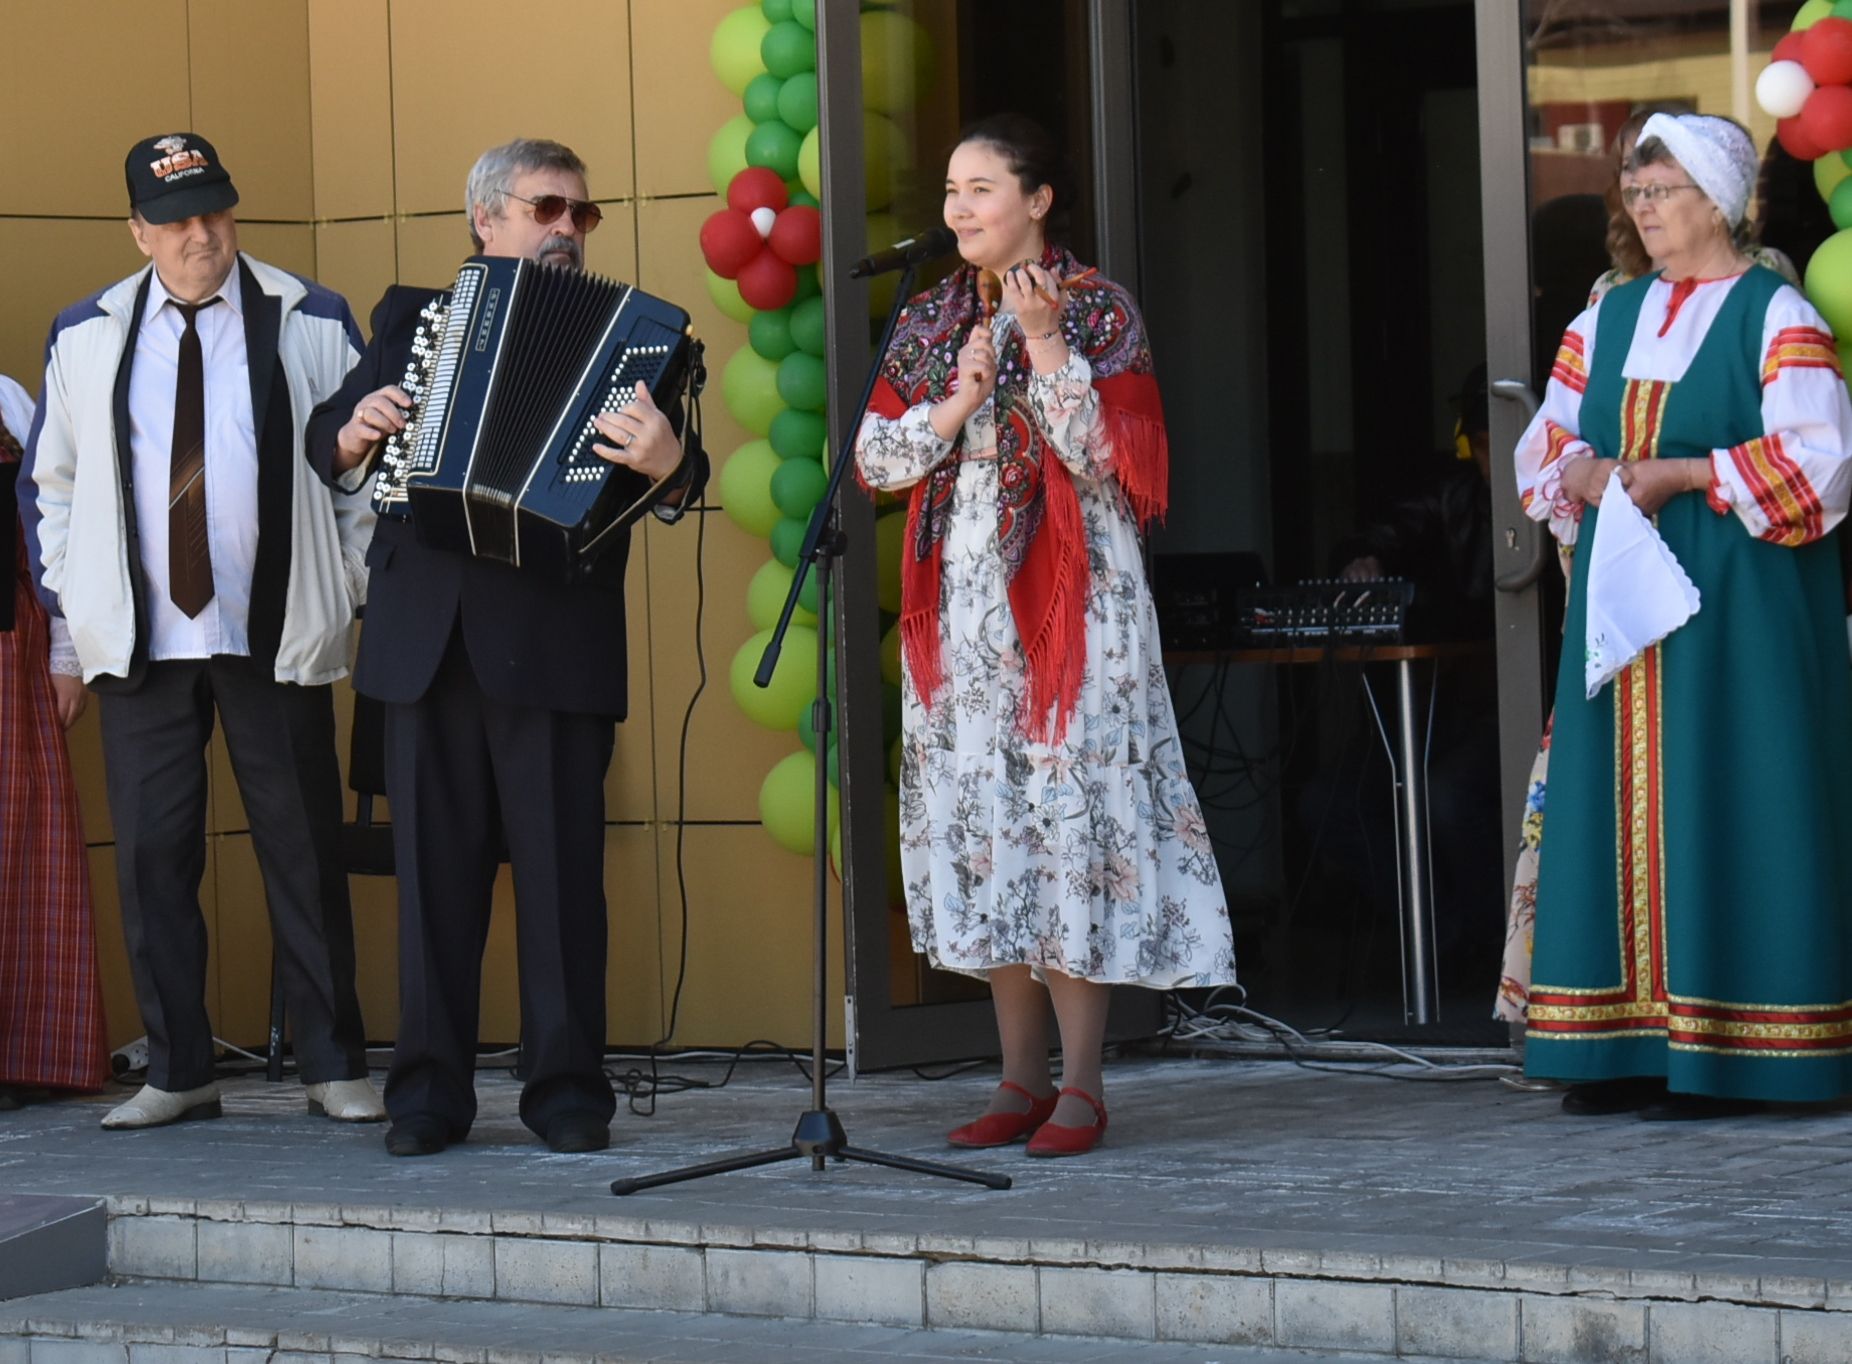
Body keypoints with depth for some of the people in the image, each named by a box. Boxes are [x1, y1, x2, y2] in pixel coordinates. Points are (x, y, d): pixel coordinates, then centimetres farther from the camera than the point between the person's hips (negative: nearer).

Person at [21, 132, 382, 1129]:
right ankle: (177, 1073, 10)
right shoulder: (85, 337, 9)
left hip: (278, 637, -2)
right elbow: (48, 481, 16)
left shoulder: (311, 325, 4)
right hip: (140, 639, 2)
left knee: (303, 851, 1)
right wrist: (68, 601, 10)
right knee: (151, 854, 1)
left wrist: (363, 588, 1)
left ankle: (334, 1068, 9)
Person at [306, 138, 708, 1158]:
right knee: (434, 863, 6)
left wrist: (667, 463, -29)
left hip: (555, 640, -2)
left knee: (561, 865, 0)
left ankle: (567, 1087, 8)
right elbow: (326, 439, 15)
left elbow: (678, 477, -6)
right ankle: (430, 1089, 12)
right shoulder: (411, 316, 15)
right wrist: (353, 435, -7)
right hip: (428, 639, 2)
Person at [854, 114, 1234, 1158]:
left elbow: (1109, 457, -11)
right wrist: (956, 406, -8)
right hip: (960, 604, 5)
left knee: (1068, 810, -8)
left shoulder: (1098, 309, -2)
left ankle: (1081, 1085, -4)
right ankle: (1022, 1078, 12)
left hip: (1068, 595, -5)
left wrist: (1046, 343, -16)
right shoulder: (930, 320, 13)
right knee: (981, 822, 4)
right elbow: (873, 457, 8)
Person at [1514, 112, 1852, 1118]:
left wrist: (1682, 475, -18)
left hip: (1735, 608, -6)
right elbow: (1545, 442, 18)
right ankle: (1630, 1046, 5)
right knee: (1619, 802, 3)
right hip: (1620, 595, 6)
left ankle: (1723, 1055, -5)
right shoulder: (1609, 317, 15)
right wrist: (1584, 476, -5)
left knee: (1718, 803, -7)